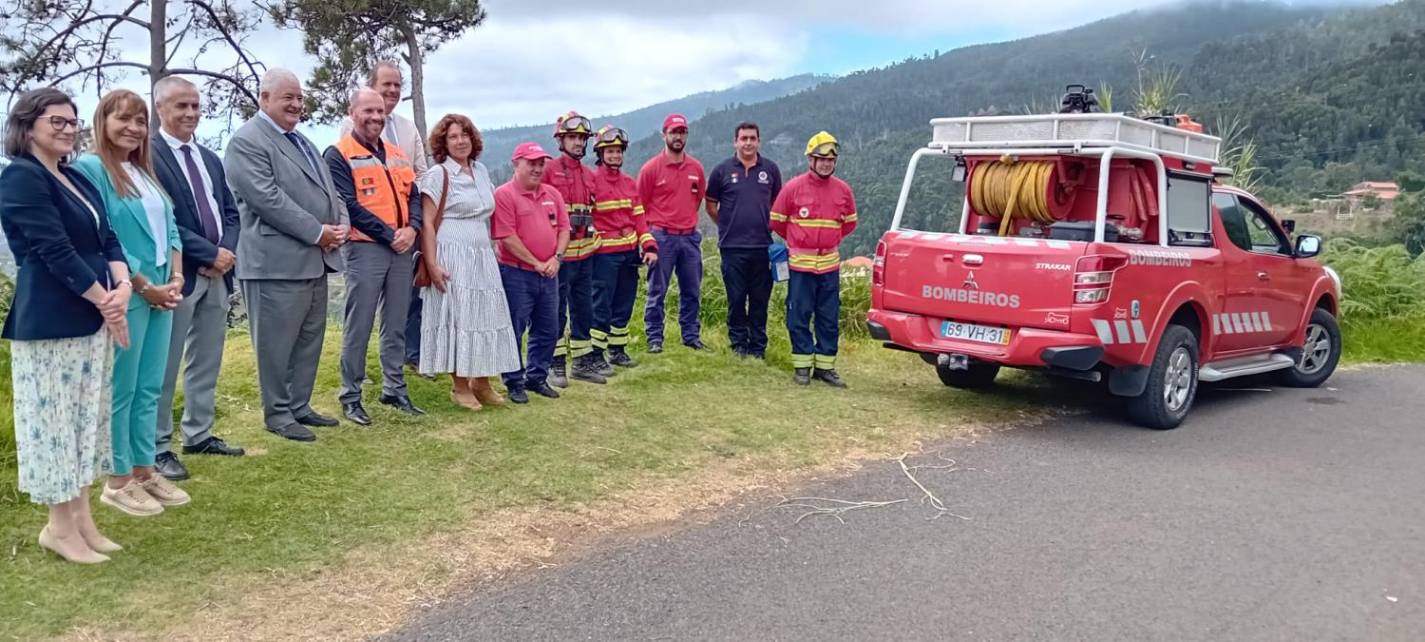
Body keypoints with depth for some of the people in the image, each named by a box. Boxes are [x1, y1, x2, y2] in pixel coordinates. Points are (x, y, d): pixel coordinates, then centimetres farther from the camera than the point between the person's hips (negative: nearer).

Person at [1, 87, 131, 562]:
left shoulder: (77, 179, 14)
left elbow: (107, 239, 10)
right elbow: (54, 250, -17)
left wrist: (122, 284, -9)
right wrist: (105, 300, -13)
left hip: (92, 318, 9)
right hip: (50, 322, -9)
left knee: (86, 418, 13)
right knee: (54, 419, 0)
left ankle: (81, 518, 22)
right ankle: (59, 526, 10)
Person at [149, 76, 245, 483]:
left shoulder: (210, 159, 16)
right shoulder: (147, 154, -10)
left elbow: (230, 213, 14)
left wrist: (226, 251, -5)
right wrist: (209, 254, -16)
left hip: (218, 272, 8)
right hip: (177, 274, -8)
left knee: (207, 361, 14)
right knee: (164, 365, 1)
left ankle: (199, 435, 26)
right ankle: (158, 448, 9)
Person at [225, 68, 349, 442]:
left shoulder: (300, 140, 20)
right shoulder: (247, 141, -9)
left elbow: (328, 188, 21)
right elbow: (267, 198, -19)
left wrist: (341, 223, 1)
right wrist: (317, 232, -18)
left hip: (315, 259, 9)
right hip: (277, 262, -9)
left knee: (310, 339, 15)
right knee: (277, 343, 1)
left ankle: (300, 406, 26)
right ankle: (277, 413, 12)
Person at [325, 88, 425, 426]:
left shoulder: (396, 154, 16)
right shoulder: (338, 155, -4)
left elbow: (414, 196, 12)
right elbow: (349, 205, -12)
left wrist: (412, 229, -7)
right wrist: (389, 234, -15)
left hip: (402, 249, 6)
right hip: (364, 248, -6)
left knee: (396, 325, 11)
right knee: (358, 327, -2)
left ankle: (394, 389, 21)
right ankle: (350, 396, 8)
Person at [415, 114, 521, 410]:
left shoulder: (482, 171, 13)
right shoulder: (438, 175, -6)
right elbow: (427, 224, -10)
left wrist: (494, 246, 15)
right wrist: (432, 265, -17)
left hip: (483, 258, 7)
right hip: (452, 259, -6)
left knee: (485, 317, 7)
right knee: (457, 318, -2)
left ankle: (481, 383, 17)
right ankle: (460, 386, 8)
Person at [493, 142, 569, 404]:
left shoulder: (552, 194, 11)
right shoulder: (504, 194, -10)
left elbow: (564, 228, 10)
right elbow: (507, 237, -16)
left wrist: (556, 259, -6)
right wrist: (536, 263, -13)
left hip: (549, 274, 7)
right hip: (516, 274, -6)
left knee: (548, 330, 13)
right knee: (514, 331, 2)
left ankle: (537, 377, 27)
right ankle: (515, 383, 14)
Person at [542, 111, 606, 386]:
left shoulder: (590, 175, 13)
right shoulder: (549, 171, -6)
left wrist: (594, 237, 11)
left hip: (585, 252, 6)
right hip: (559, 252, -6)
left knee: (584, 308, 12)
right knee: (557, 309, 0)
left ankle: (583, 361, 21)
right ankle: (555, 364, 8)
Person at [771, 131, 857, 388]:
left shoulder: (843, 190, 4)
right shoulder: (793, 187, -5)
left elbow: (849, 223, 18)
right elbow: (777, 221, 4)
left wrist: (827, 240, 14)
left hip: (830, 264, 3)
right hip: (800, 264, -3)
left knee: (829, 319, 6)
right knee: (799, 318, 2)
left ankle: (825, 366, 15)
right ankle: (802, 366, 11)